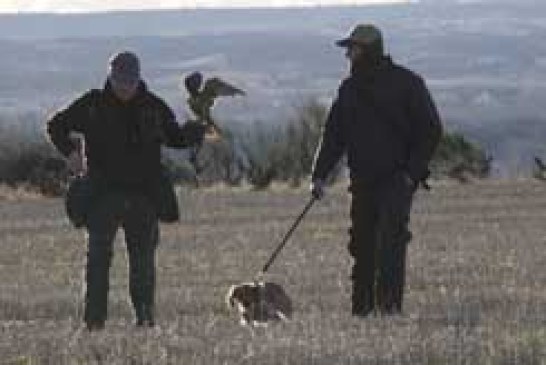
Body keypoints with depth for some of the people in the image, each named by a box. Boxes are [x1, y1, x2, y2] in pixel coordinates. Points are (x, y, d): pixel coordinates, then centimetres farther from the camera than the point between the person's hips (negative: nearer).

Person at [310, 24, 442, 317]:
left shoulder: (406, 83, -3)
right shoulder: (350, 88, 12)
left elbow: (431, 130, -2)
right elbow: (334, 135, 12)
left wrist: (413, 171, -10)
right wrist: (320, 175, 1)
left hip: (397, 179, -5)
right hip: (363, 180, 5)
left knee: (390, 240, -18)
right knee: (362, 243, 3)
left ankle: (389, 303, -21)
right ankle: (362, 307, 9)